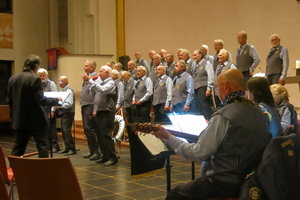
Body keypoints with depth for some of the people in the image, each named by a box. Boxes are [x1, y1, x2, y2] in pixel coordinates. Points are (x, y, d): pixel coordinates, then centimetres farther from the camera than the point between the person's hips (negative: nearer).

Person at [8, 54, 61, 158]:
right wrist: (56, 100, -4)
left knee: (18, 147, 13)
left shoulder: (12, 79, 5)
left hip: (19, 120, 6)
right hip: (36, 120, -6)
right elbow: (40, 100, -18)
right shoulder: (35, 79, -15)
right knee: (43, 146, 2)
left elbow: (10, 100, 10)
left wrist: (13, 116, 21)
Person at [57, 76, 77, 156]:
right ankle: (67, 147, 22)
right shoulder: (63, 90, 15)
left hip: (68, 113, -10)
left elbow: (69, 104, -22)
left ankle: (72, 149, -8)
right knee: (63, 130, 13)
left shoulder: (69, 91, -14)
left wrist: (60, 106, -29)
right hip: (63, 113, 10)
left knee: (66, 130, -12)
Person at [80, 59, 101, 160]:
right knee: (86, 129, 12)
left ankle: (96, 151, -5)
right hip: (84, 106, 10)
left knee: (89, 129, -11)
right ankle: (91, 151, 20)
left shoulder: (95, 78, -11)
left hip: (90, 106, -10)